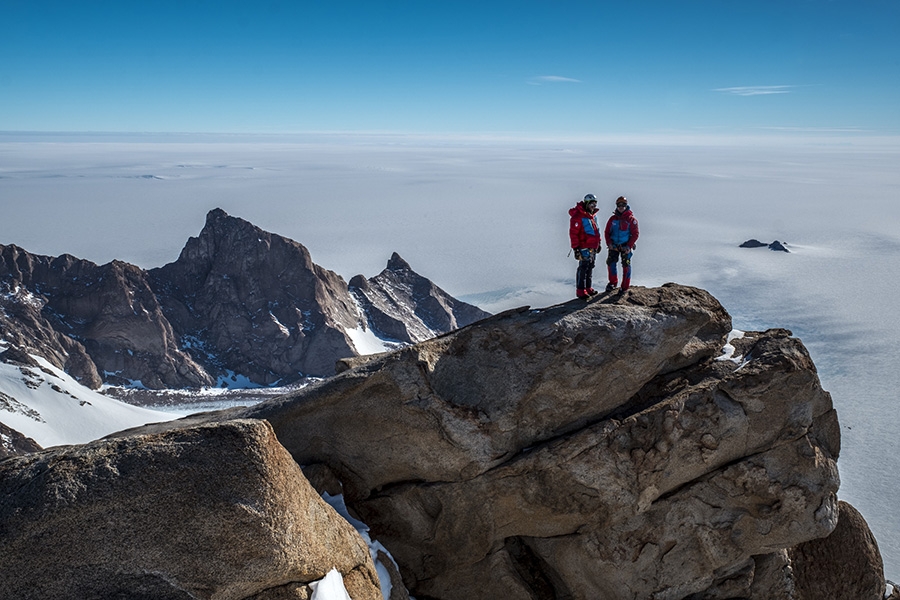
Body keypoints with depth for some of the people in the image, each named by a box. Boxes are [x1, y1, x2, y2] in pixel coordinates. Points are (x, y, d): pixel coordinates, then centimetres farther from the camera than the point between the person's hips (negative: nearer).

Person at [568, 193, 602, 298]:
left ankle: (588, 288, 25)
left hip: (593, 248, 9)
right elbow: (573, 233, -17)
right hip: (584, 248, -9)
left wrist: (598, 243, 24)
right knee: (583, 268, -7)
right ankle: (580, 291, -2)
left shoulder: (592, 215, 14)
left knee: (590, 268, 14)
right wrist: (576, 248, -19)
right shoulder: (578, 216, -15)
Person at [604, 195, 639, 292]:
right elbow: (607, 232, 8)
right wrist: (609, 243, -8)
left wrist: (629, 246, -15)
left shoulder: (631, 219, -6)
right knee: (610, 263, -3)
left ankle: (625, 287, 8)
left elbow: (635, 233, -7)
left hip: (626, 246, -3)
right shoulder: (613, 219, 4)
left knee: (626, 266, 0)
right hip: (614, 246, 3)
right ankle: (613, 282, 16)